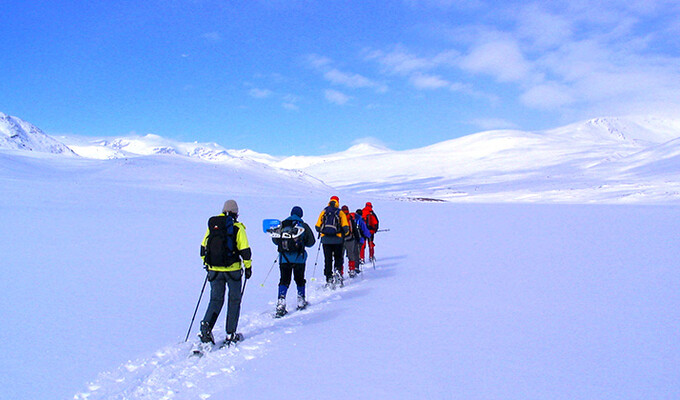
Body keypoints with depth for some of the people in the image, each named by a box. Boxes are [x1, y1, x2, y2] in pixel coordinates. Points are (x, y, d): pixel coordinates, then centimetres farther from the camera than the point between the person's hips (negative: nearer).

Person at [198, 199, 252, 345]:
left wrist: (207, 264, 23)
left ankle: (206, 325, -8)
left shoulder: (212, 225, 6)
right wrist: (248, 267, 1)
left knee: (215, 300, 14)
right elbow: (244, 250, -9)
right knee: (234, 300, 9)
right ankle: (230, 334, 10)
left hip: (214, 269, 3)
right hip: (232, 269, -3)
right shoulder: (237, 227, -5)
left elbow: (203, 248, 12)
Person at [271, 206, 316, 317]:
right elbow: (311, 242, 3)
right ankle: (301, 302, 25)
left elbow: (275, 240, 12)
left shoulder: (282, 225, 5)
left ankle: (281, 304, -9)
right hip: (299, 258, -1)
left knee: (284, 281, 3)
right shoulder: (303, 226, -1)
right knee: (300, 280, 15)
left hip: (284, 258, 1)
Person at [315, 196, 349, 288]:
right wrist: (344, 234, 13)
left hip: (325, 239, 1)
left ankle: (329, 279, 3)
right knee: (338, 258, 12)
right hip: (337, 239, -1)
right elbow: (345, 227, -7)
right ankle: (338, 271, -11)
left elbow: (317, 227, 4)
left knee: (327, 260, 6)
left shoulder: (323, 212, 7)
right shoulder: (340, 213, 2)